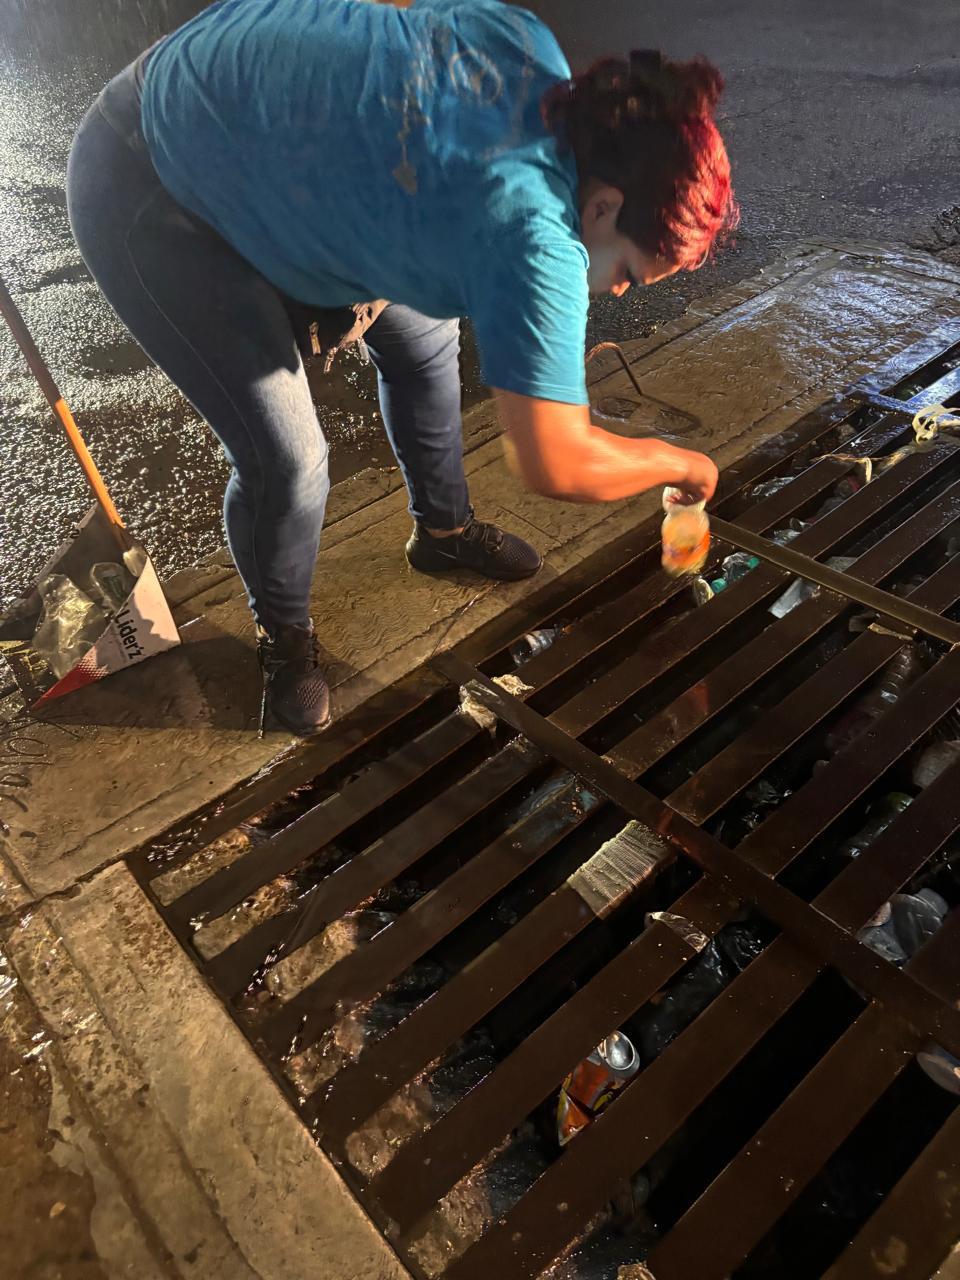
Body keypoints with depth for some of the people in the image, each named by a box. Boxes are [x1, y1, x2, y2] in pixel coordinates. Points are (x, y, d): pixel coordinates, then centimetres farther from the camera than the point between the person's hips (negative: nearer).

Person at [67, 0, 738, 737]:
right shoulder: (533, 232, -33)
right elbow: (557, 467, -33)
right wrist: (678, 461, -14)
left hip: (250, 124, 9)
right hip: (146, 189, -8)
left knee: (423, 336, 13)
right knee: (288, 462, -13)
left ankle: (443, 530, 36)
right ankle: (283, 635, 17)